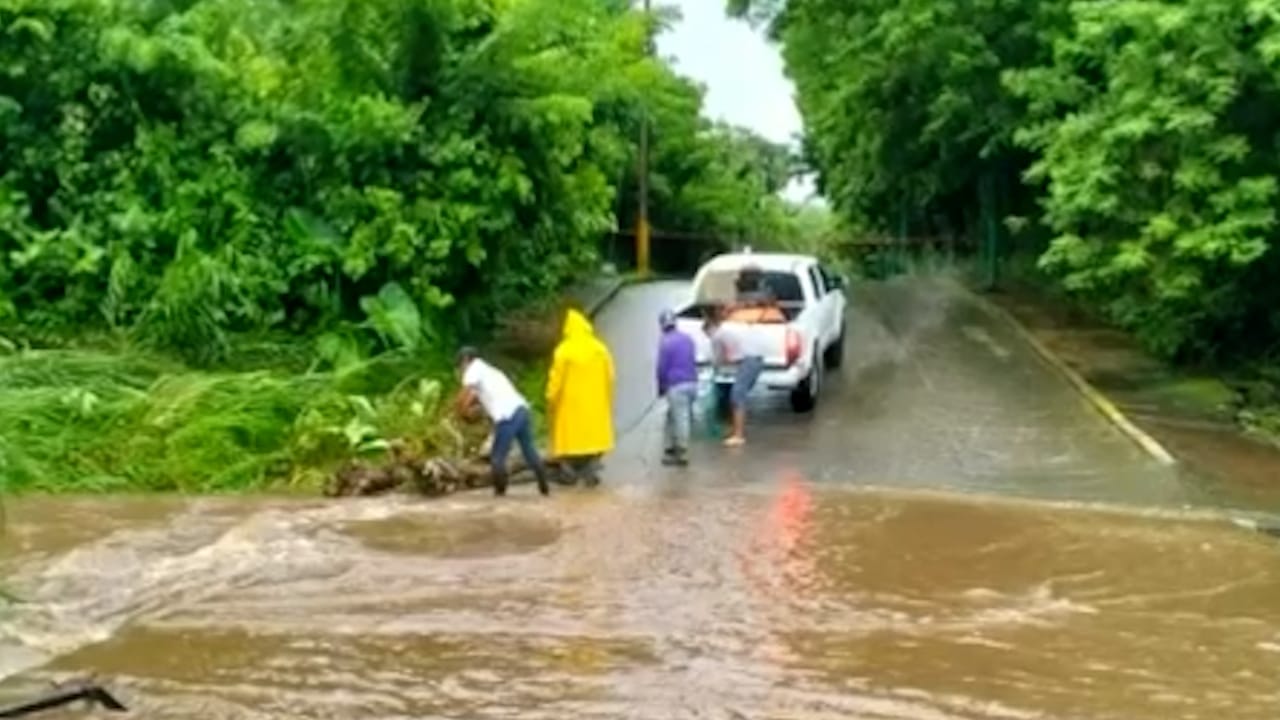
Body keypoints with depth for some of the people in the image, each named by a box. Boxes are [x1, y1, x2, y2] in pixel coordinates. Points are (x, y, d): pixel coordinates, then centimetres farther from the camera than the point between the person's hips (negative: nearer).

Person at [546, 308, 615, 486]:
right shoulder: (600, 349, -1)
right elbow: (609, 378, 3)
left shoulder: (563, 351, -14)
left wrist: (551, 402, 2)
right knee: (593, 433, 11)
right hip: (595, 404, 3)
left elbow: (556, 381, -12)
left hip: (570, 404, -3)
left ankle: (571, 473, 9)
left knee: (571, 436, 7)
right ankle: (591, 471, 8)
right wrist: (606, 402, 14)